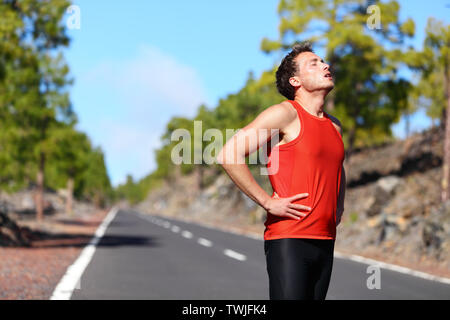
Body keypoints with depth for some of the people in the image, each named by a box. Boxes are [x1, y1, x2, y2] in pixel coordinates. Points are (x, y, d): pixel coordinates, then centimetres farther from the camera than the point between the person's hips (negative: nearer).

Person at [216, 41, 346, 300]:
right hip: (289, 240, -7)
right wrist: (268, 202, -16)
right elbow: (229, 155, -15)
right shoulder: (285, 114, -6)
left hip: (325, 241, 7)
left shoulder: (335, 126, 17)